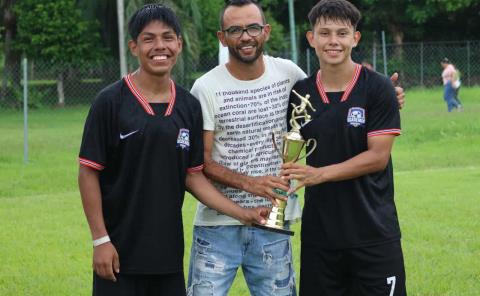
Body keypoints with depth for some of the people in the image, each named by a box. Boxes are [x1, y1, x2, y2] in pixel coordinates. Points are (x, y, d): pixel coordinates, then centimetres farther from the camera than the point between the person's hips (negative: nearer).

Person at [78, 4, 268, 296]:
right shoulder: (111, 101, -7)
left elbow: (193, 175, 10)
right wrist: (101, 240, -11)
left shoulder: (189, 106, 6)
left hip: (168, 251, 4)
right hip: (119, 252, -4)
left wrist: (243, 213, 0)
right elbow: (88, 173, -6)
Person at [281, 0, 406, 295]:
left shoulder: (378, 88, -5)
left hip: (373, 234, -3)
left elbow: (378, 157, -11)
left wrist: (320, 174, -19)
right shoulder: (300, 93, 6)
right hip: (319, 234, 4)